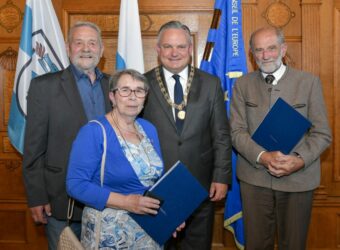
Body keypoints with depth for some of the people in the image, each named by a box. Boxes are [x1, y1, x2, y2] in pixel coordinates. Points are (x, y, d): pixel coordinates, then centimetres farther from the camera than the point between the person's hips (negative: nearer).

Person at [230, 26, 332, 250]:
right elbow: (237, 131, -2)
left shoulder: (309, 82, 0)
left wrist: (300, 160, -19)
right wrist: (262, 157, -18)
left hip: (298, 178, 0)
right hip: (254, 177, 1)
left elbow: (322, 133, -2)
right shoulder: (242, 85, 4)